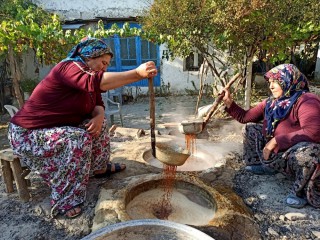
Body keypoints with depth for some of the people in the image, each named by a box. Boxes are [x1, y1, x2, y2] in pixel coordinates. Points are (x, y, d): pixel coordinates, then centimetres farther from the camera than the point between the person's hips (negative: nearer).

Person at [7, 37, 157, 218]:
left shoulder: (88, 74, 7)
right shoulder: (69, 67, -21)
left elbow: (97, 104, 4)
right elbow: (96, 82, -41)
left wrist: (99, 116, -20)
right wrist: (137, 73, -45)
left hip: (57, 127, 9)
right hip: (28, 133, -9)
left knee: (99, 123, 2)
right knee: (79, 138, -30)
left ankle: (100, 167, 15)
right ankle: (64, 203, -19)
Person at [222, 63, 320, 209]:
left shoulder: (306, 101, -20)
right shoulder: (271, 102, 3)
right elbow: (244, 117, 11)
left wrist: (275, 141, -31)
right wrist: (229, 102, -2)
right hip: (275, 156, 8)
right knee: (250, 128, 8)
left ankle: (302, 192, -12)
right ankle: (265, 166, 17)